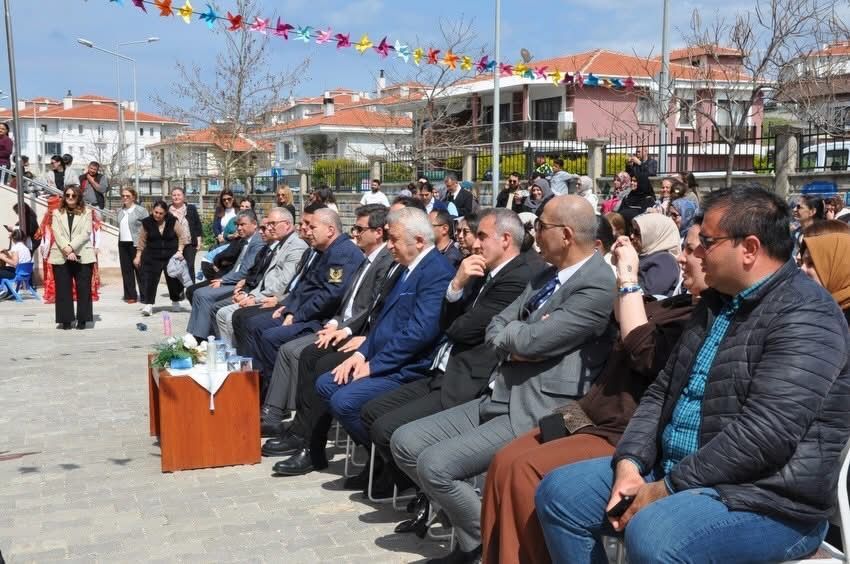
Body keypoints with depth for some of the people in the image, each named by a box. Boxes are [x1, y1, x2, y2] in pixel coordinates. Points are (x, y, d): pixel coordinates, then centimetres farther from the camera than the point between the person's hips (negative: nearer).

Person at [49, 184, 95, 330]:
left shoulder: (86, 212, 8)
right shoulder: (57, 213, 12)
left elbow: (86, 233, -3)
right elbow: (57, 234, 0)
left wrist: (71, 247, -15)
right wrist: (67, 250, -15)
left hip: (82, 256, -1)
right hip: (61, 256, 1)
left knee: (83, 289, -1)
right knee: (63, 289, 1)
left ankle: (82, 320, 5)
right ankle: (66, 320, 6)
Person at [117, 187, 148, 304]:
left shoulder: (141, 210, -5)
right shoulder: (120, 211, 14)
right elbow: (120, 227, 20)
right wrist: (120, 240, 11)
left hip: (136, 244, -6)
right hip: (123, 244, 6)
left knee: (140, 270, -4)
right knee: (126, 270, 6)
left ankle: (145, 296, 1)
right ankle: (130, 295, 12)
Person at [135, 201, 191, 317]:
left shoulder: (173, 221, -7)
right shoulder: (147, 222, -4)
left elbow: (182, 235, -1)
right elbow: (142, 241, 4)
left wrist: (179, 251, -10)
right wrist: (138, 256, 5)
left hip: (171, 255, 0)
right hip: (152, 256, 0)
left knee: (173, 279, 9)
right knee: (149, 279, -10)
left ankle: (175, 302, 30)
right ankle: (148, 304, -9)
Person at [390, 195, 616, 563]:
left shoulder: (599, 284, -15)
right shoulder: (546, 275, 15)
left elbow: (530, 342, -21)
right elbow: (495, 328, 13)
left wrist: (510, 333, 0)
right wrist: (515, 344, -8)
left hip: (535, 412, -9)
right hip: (498, 397, 9)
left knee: (434, 463, -20)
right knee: (405, 442, 3)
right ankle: (469, 518, 16)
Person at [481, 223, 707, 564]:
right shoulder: (684, 305, 18)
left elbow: (644, 354, -22)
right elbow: (622, 320, 32)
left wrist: (629, 279, -15)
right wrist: (622, 273, 15)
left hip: (627, 436, -10)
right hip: (598, 418, 10)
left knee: (523, 470, -22)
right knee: (504, 462, -4)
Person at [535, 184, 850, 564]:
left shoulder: (805, 317, -16)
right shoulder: (715, 302, 14)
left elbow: (765, 433, -26)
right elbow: (662, 392, 13)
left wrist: (669, 487, -20)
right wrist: (629, 462, -3)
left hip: (767, 499, -9)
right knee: (558, 492, 2)